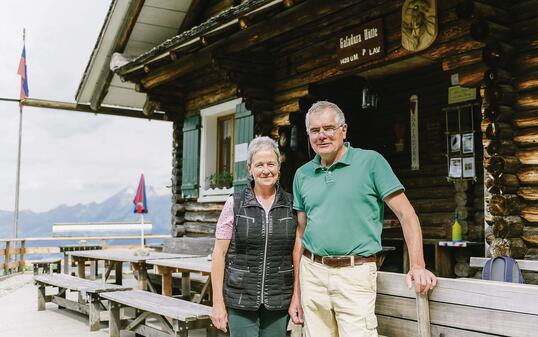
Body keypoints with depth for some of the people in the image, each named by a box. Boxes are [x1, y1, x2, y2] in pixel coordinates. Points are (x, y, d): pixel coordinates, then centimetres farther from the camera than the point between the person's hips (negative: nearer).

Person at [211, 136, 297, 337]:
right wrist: (218, 303, -4)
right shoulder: (235, 204, -2)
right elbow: (219, 254, -2)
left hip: (278, 302, 2)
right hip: (240, 300, -1)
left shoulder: (291, 205, 3)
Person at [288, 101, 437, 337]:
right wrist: (296, 292, 13)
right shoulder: (303, 174, 10)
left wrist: (417, 265, -18)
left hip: (355, 273, -4)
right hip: (312, 272, 4)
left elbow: (406, 214, -5)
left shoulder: (370, 162, -3)